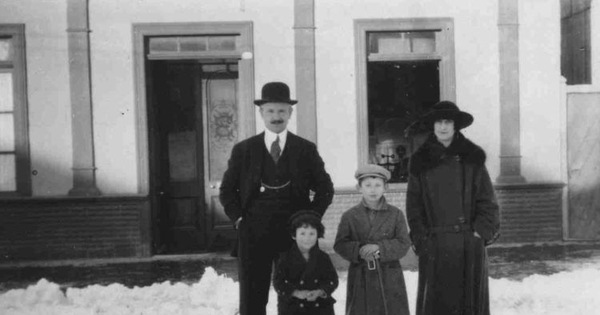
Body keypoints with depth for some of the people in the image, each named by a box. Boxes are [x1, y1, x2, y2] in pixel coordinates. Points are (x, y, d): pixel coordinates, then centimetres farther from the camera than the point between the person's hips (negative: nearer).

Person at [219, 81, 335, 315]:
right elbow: (227, 190, 11)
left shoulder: (306, 149, 6)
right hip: (254, 234, 0)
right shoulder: (243, 150, 6)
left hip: (294, 233, 0)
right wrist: (239, 219, -1)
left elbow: (325, 188, 9)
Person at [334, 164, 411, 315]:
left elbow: (404, 243, -4)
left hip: (389, 277, 0)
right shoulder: (350, 216, 3)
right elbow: (339, 245, -1)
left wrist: (379, 248, -19)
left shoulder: (395, 214, 2)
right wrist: (359, 251, -20)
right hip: (360, 278, 0)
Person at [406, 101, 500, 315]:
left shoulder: (473, 158, 5)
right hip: (434, 246, 0)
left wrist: (482, 231, -6)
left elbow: (487, 200, 4)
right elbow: (413, 205, 6)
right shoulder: (420, 162, 5)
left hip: (469, 244, 0)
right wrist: (421, 238, -2)